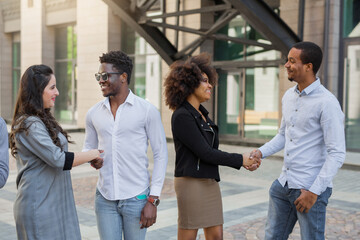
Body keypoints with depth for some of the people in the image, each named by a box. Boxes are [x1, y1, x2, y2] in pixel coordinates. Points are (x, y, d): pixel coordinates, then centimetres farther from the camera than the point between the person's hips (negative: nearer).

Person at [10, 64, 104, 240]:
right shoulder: (30, 125, -18)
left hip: (55, 204, 9)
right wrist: (92, 154, -10)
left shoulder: (43, 120, 14)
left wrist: (90, 160, 6)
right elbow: (58, 160, -22)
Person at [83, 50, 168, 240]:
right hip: (105, 198, 3)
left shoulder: (147, 110, -6)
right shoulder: (94, 113, 4)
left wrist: (153, 200, -9)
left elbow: (161, 155, -5)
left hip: (136, 198, -3)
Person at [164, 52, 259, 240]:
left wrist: (243, 161, 3)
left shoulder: (202, 114, 12)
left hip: (210, 181, 8)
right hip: (191, 181, -8)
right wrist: (240, 160, -10)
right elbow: (205, 153, -17)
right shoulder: (182, 116, -15)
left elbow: (211, 150, 13)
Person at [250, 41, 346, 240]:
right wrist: (261, 152, 4)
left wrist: (314, 191, -20)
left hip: (311, 188, -7)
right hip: (284, 184, 8)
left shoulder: (327, 102, -16)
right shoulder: (289, 96, 8)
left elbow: (337, 154, -18)